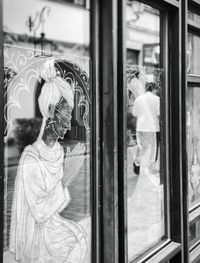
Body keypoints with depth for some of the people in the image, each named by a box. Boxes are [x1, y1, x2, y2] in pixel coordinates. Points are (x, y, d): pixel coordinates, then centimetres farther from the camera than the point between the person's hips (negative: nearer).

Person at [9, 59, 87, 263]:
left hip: (52, 221, 6)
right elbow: (39, 213, -20)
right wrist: (70, 173, -22)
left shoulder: (58, 151, 0)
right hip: (34, 229, -6)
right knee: (78, 241, -16)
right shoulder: (30, 160, -21)